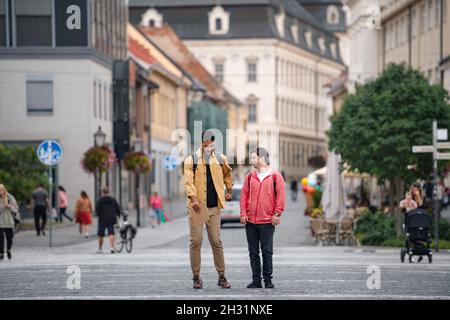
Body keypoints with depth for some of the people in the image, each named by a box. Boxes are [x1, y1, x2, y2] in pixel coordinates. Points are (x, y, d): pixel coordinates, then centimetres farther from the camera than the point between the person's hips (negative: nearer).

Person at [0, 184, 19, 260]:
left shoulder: (10, 198, 1)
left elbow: (15, 209, 3)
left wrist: (9, 206, -16)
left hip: (9, 222, 2)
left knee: (9, 238, 7)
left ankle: (8, 250, 33)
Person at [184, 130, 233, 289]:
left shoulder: (220, 159, 11)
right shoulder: (191, 160, 0)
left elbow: (227, 173, 32)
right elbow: (188, 181, -11)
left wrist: (229, 191, 30)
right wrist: (193, 198, -23)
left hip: (214, 207, 2)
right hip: (197, 207, -2)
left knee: (216, 241, 4)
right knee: (196, 241, -1)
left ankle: (222, 277, 9)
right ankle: (196, 277, 6)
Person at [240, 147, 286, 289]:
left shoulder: (275, 175, 1)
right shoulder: (250, 176, 11)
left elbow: (280, 195, -2)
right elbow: (244, 195, 10)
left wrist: (277, 214, -9)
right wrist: (243, 213, 0)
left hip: (267, 221, -4)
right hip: (250, 220, 4)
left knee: (267, 251, -1)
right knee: (253, 252, 4)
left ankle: (268, 280, 6)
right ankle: (256, 280, 8)